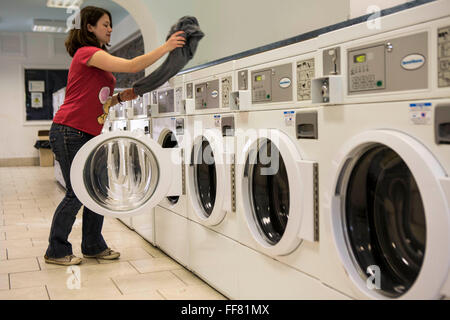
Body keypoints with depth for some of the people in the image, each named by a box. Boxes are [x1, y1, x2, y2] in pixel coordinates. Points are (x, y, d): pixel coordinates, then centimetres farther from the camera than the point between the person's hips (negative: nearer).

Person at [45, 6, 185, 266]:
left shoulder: (99, 61, 18)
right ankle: (56, 251, 12)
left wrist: (121, 97, 4)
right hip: (70, 132, -9)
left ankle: (94, 246, 23)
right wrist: (166, 47, -21)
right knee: (77, 193, -3)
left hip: (90, 134, 9)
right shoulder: (87, 53, -12)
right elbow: (132, 66, -23)